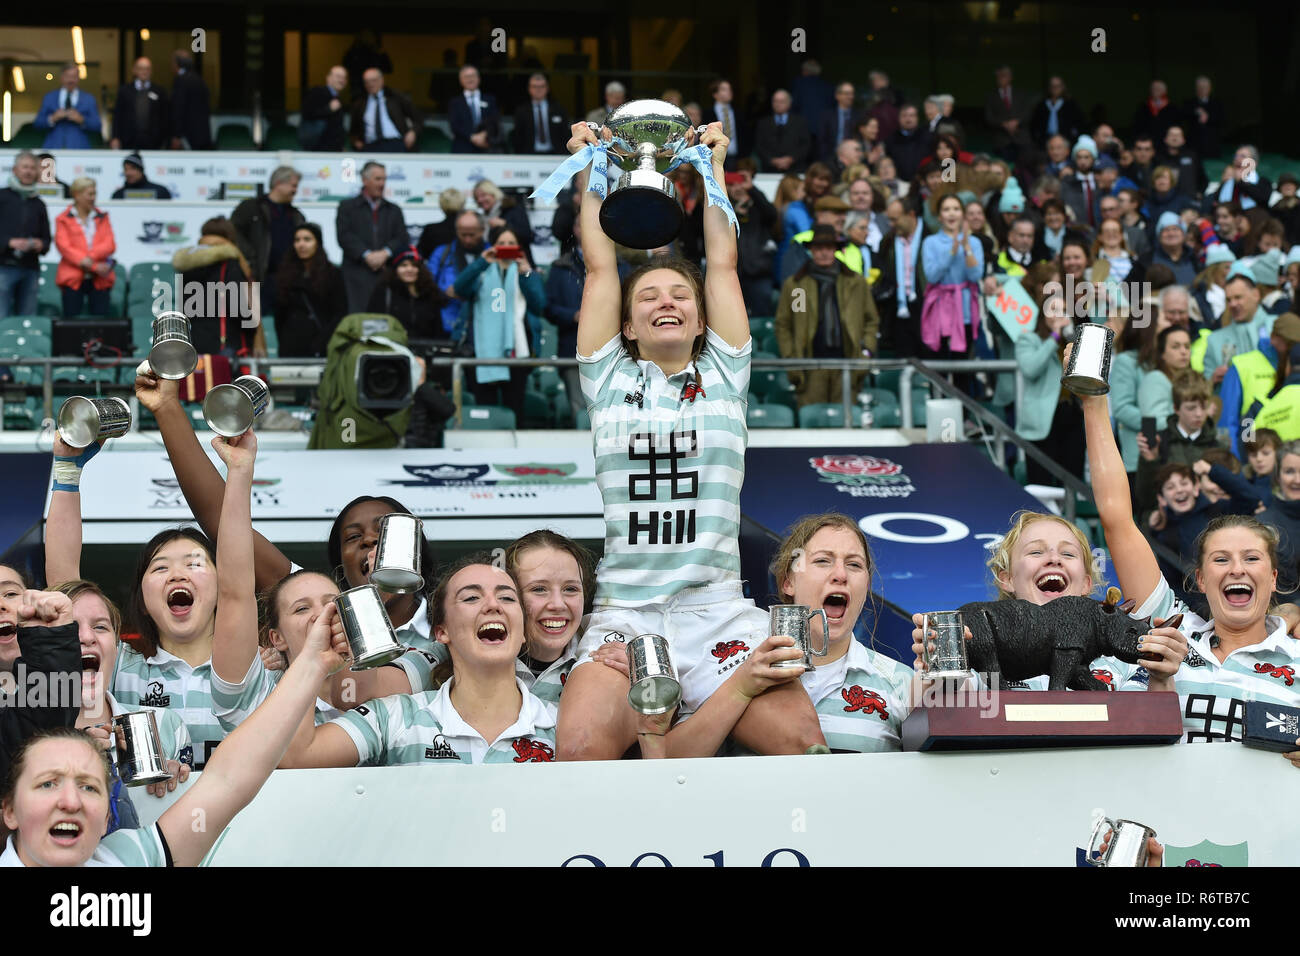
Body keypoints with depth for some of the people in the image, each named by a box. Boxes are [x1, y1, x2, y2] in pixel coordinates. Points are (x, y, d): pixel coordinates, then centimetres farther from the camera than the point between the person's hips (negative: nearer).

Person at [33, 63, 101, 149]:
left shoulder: (89, 99, 12)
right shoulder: (48, 98, 16)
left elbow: (97, 126, 6)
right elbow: (37, 124, 10)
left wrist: (81, 120, -11)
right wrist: (52, 119, -7)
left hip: (78, 149, -1)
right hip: (52, 148, 1)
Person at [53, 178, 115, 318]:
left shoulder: (102, 217, 14)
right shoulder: (63, 219, 5)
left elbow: (110, 245, 3)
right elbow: (64, 247, -7)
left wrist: (90, 257, -15)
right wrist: (94, 266, -14)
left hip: (99, 280, 2)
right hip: (73, 279, -2)